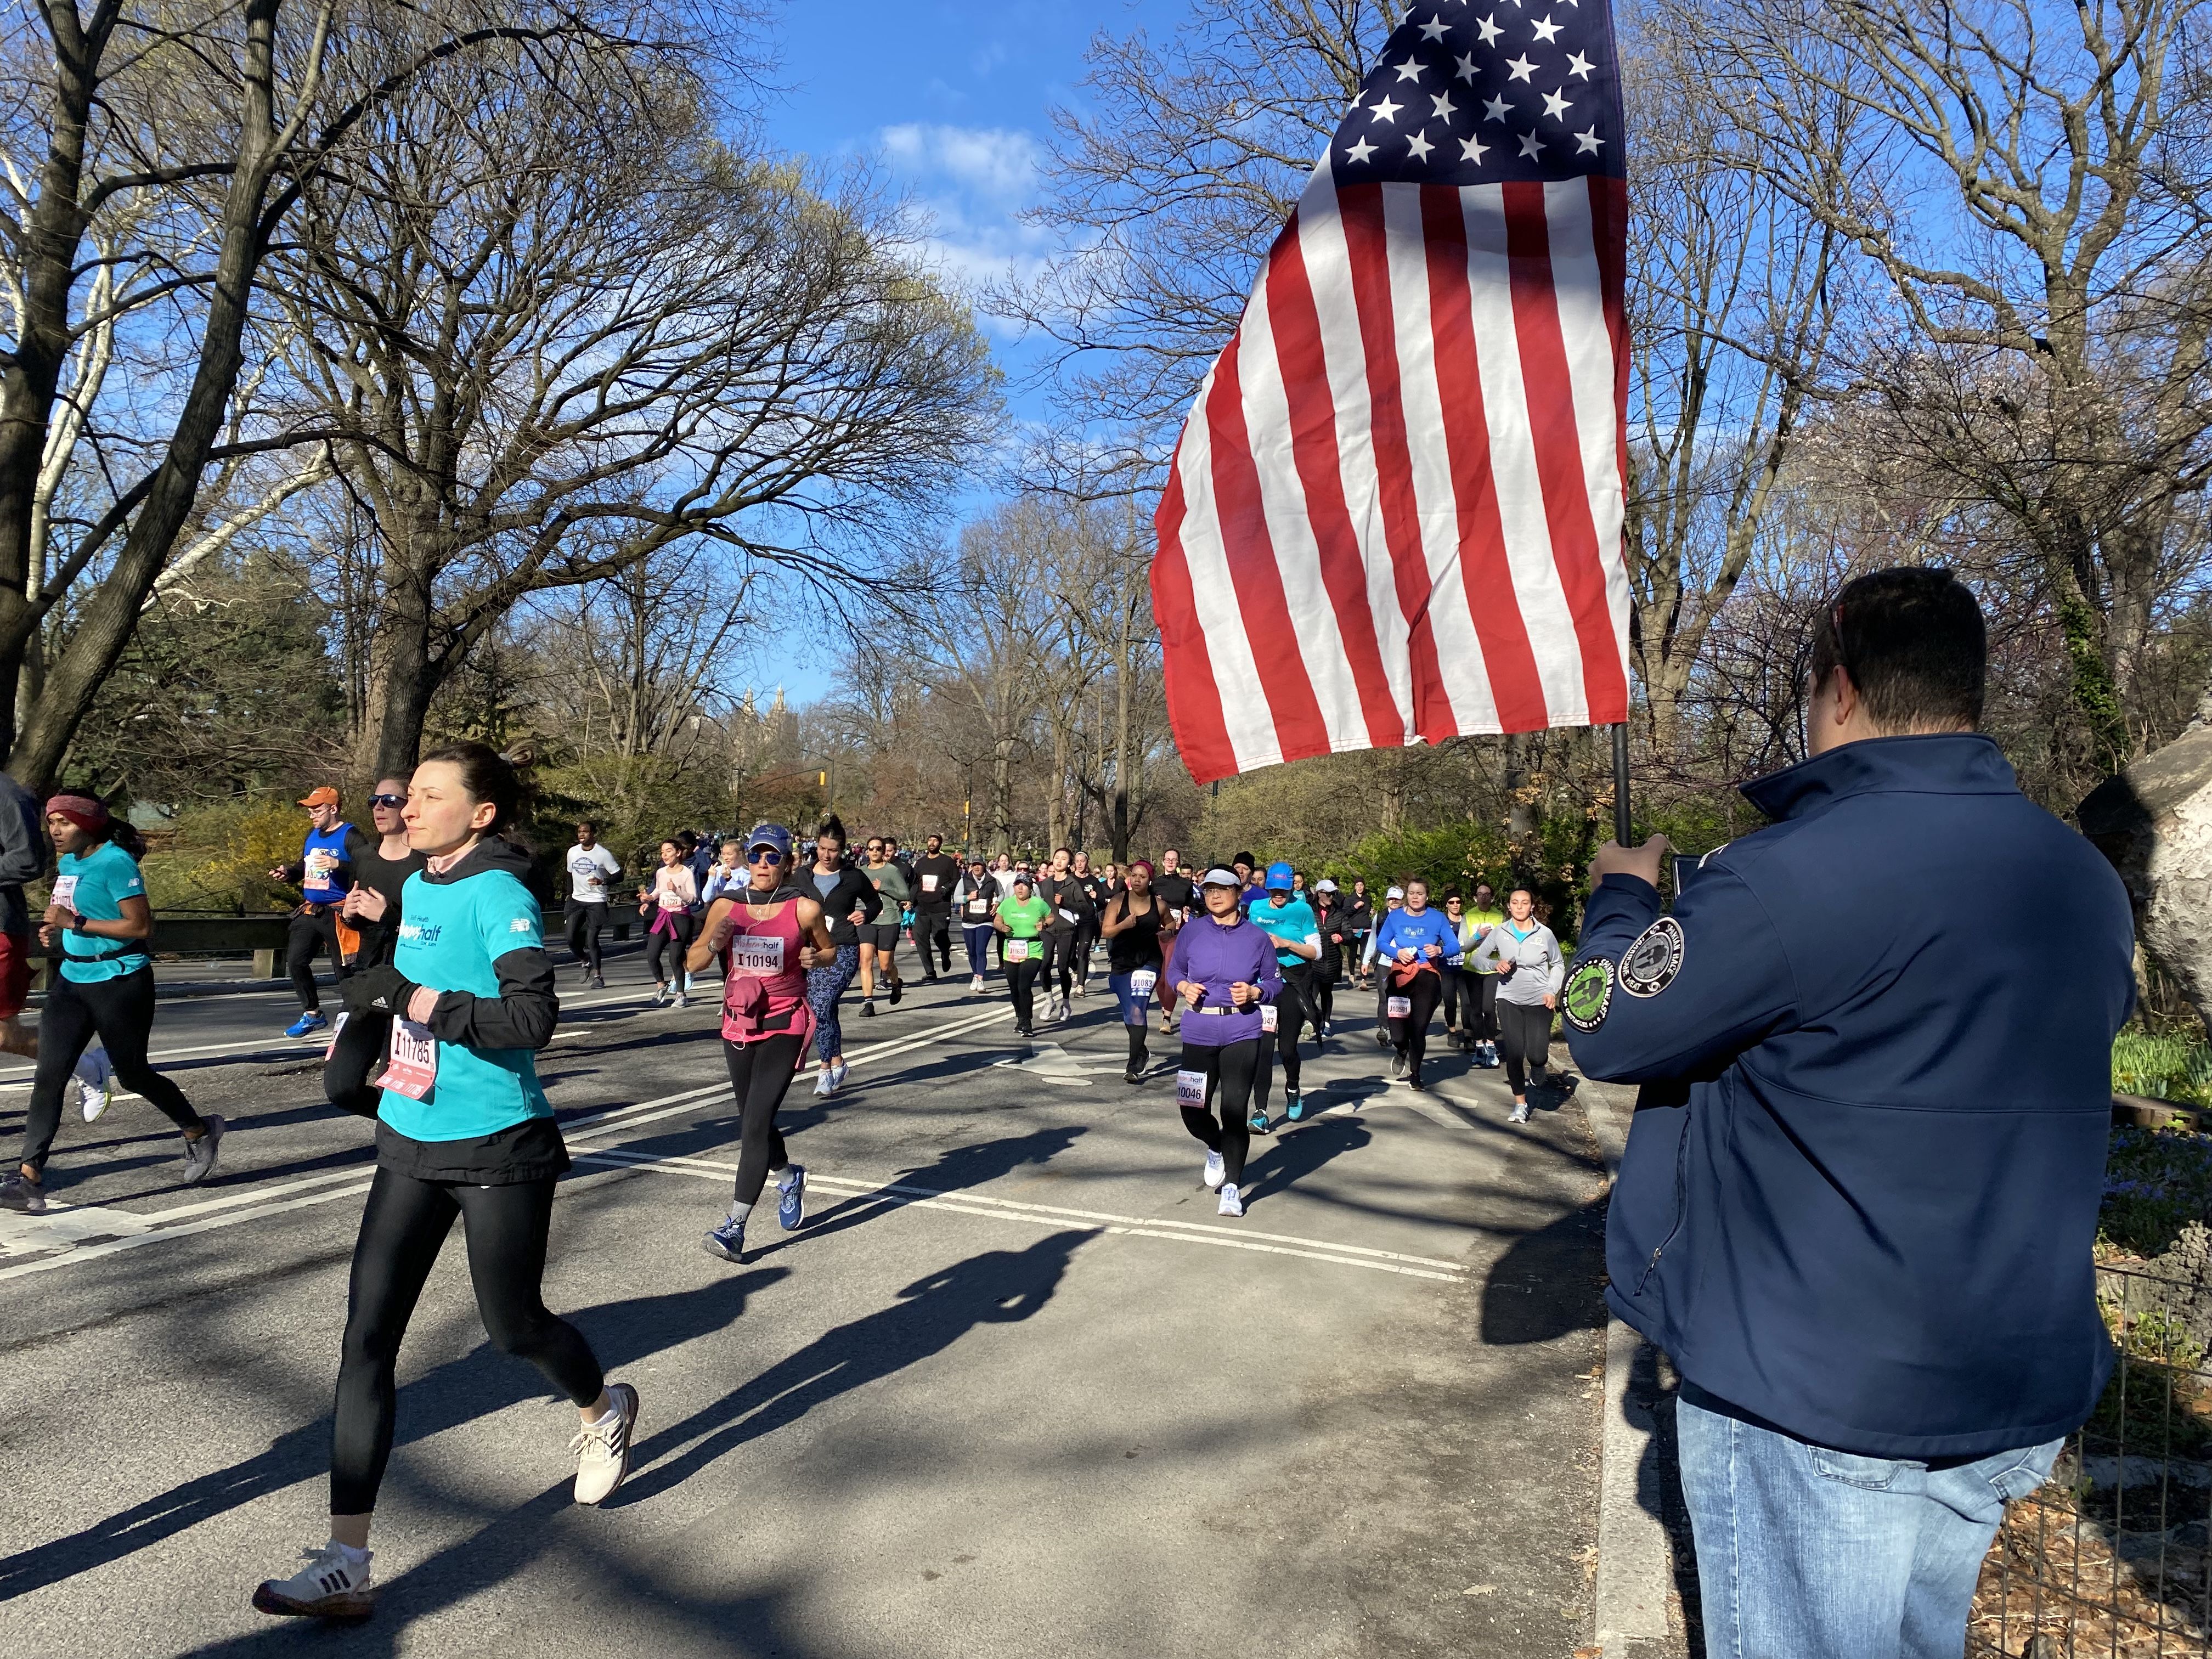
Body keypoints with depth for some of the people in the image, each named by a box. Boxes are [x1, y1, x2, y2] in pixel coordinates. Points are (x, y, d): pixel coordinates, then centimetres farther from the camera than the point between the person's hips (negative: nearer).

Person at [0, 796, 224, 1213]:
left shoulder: (115, 863, -16)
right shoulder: (67, 863, 9)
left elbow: (140, 925, -20)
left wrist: (76, 922, -22)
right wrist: (54, 926, 4)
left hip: (119, 982, -7)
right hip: (72, 979, 7)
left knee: (133, 1074, 6)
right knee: (48, 1075, -2)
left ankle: (200, 1132, 29)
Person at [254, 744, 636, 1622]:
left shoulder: (497, 893, -18)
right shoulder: (418, 889, 7)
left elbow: (535, 1016, -28)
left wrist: (422, 1000, -28)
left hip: (498, 1151, -7)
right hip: (412, 1145, 7)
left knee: (512, 1325, 10)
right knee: (366, 1339, 1)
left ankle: (602, 1410, 43)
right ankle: (345, 1565, 8)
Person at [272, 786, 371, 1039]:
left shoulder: (350, 836, -11)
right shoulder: (312, 835, 13)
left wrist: (338, 864, -36)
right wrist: (288, 873, 5)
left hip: (336, 914, -8)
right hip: (309, 911, 8)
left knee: (343, 968, -2)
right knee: (295, 961, 5)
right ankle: (312, 1014, 18)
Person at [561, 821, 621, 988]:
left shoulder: (603, 854, -10)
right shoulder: (572, 852, 5)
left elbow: (618, 874, -7)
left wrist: (602, 882, -23)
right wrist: (570, 893, 13)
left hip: (596, 901, -5)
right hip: (576, 900, 5)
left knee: (592, 940, -7)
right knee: (571, 938, -4)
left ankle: (598, 976, 5)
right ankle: (586, 963, 23)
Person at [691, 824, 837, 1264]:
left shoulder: (805, 908, -7)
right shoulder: (726, 906, 0)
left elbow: (830, 950, 9)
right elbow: (694, 962, 5)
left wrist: (815, 958, -13)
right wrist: (714, 944, -16)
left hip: (784, 1026, -4)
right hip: (738, 1025, 4)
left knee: (756, 1121, -14)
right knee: (753, 1121, 17)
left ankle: (734, 1227, -10)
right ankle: (789, 1177, 47)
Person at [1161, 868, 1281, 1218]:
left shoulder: (1257, 938, 1)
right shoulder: (1192, 931, 2)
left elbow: (1275, 982, 9)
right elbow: (1174, 970, 13)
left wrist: (1254, 992, -11)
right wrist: (1184, 987, -8)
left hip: (1242, 1034, -1)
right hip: (1198, 1032, 2)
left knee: (1235, 1110, -5)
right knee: (1192, 1109, 3)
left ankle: (1232, 1186, 10)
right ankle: (1216, 1148, 38)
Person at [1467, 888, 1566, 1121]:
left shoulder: (1544, 933, -5)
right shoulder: (1499, 932, -2)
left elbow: (1558, 964, 8)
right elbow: (1478, 957, 6)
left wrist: (1552, 991, -4)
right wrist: (1496, 964, -14)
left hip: (1539, 1001, -1)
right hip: (1509, 1000, 1)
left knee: (1537, 1055, -8)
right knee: (1514, 1053, 0)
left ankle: (1538, 1074, 31)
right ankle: (1520, 1103, 18)